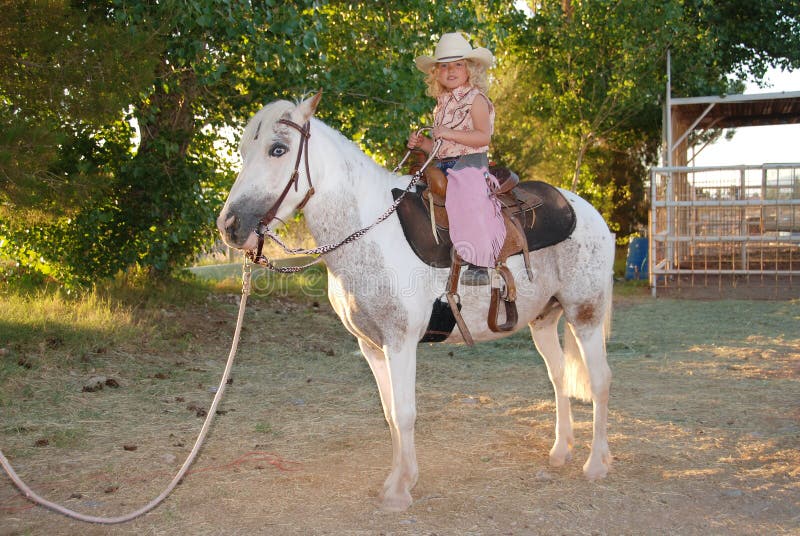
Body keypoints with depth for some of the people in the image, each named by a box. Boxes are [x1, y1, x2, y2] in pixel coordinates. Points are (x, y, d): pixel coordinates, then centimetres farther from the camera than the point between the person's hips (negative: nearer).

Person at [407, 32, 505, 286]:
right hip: (444, 168, 9)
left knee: (469, 205, -27)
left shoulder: (475, 99, -3)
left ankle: (479, 265, -25)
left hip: (470, 165, -8)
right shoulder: (442, 105, 19)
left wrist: (450, 134, -22)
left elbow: (484, 136, -16)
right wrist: (421, 143, 4)